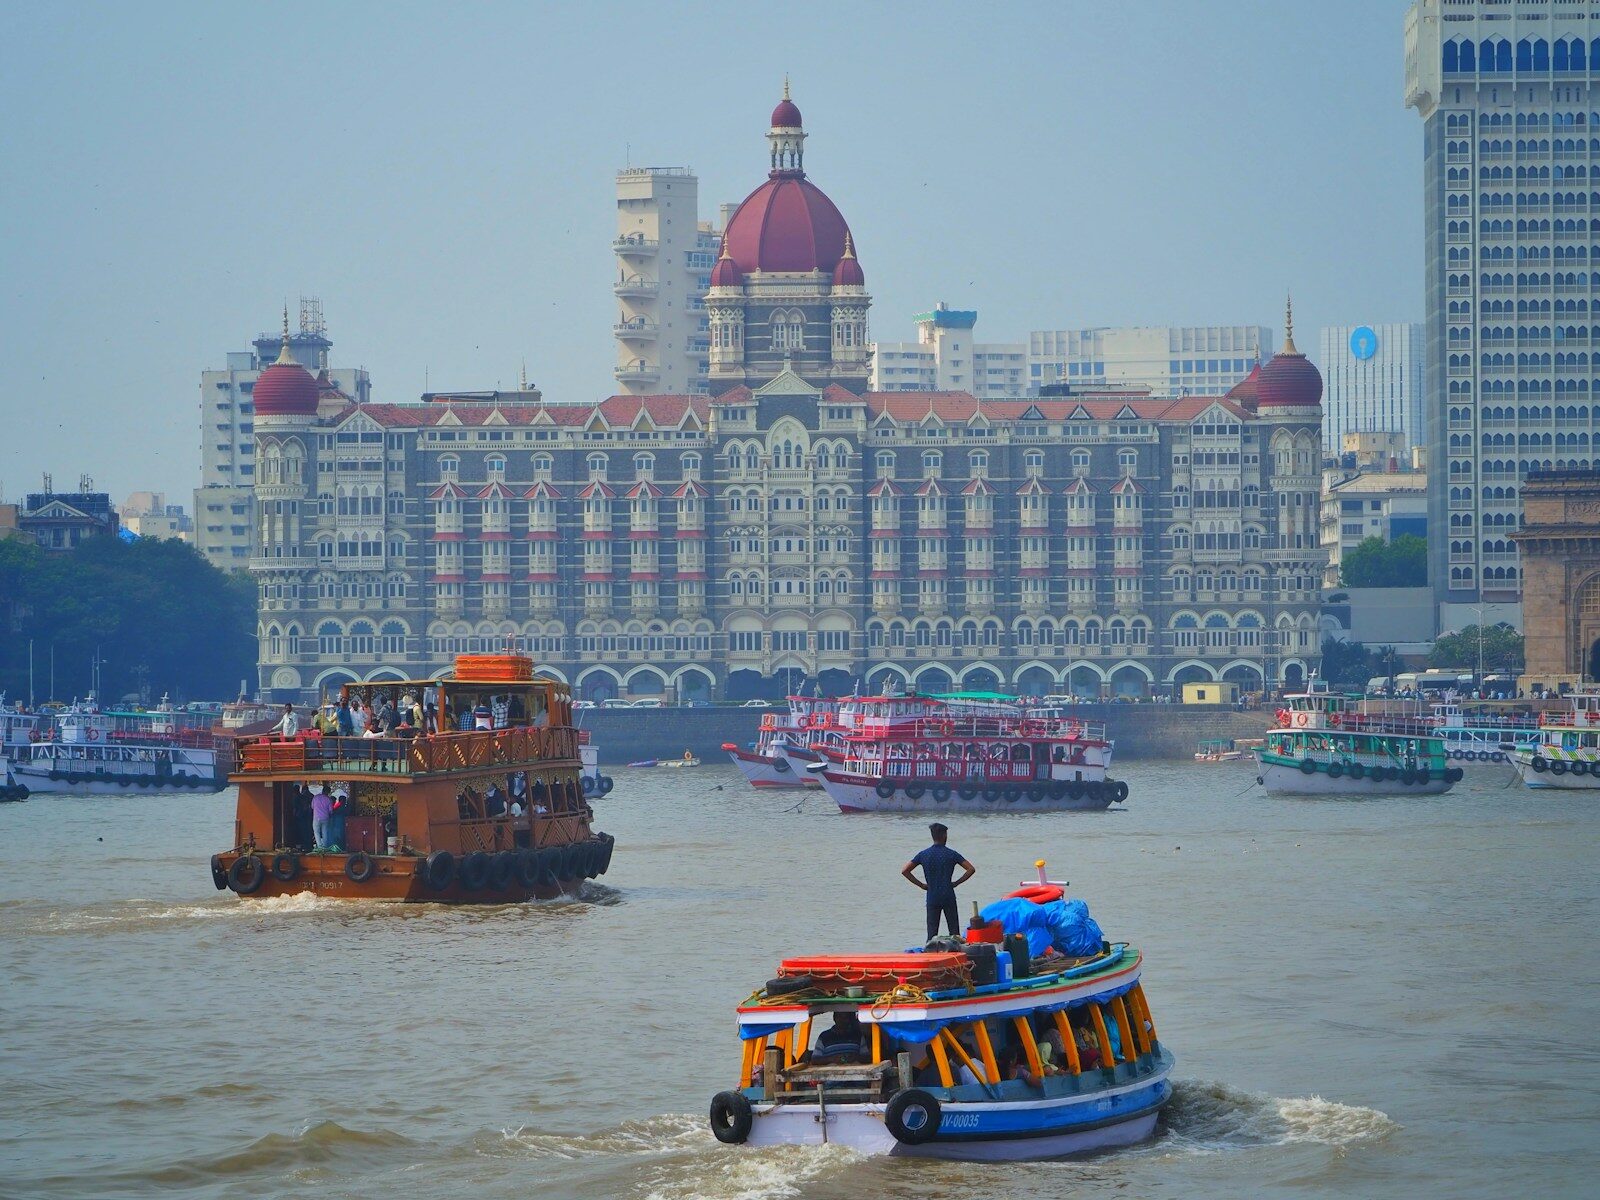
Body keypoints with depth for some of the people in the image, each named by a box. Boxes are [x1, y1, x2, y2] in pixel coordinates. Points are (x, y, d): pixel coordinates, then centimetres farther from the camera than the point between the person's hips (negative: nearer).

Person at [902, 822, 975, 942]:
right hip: (948, 896, -1)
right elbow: (971, 869, -7)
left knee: (932, 933, 2)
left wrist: (921, 885, 5)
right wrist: (957, 883, 3)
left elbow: (904, 871, 2)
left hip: (932, 898, 1)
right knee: (954, 932, 5)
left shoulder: (923, 855, 2)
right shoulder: (951, 854, -3)